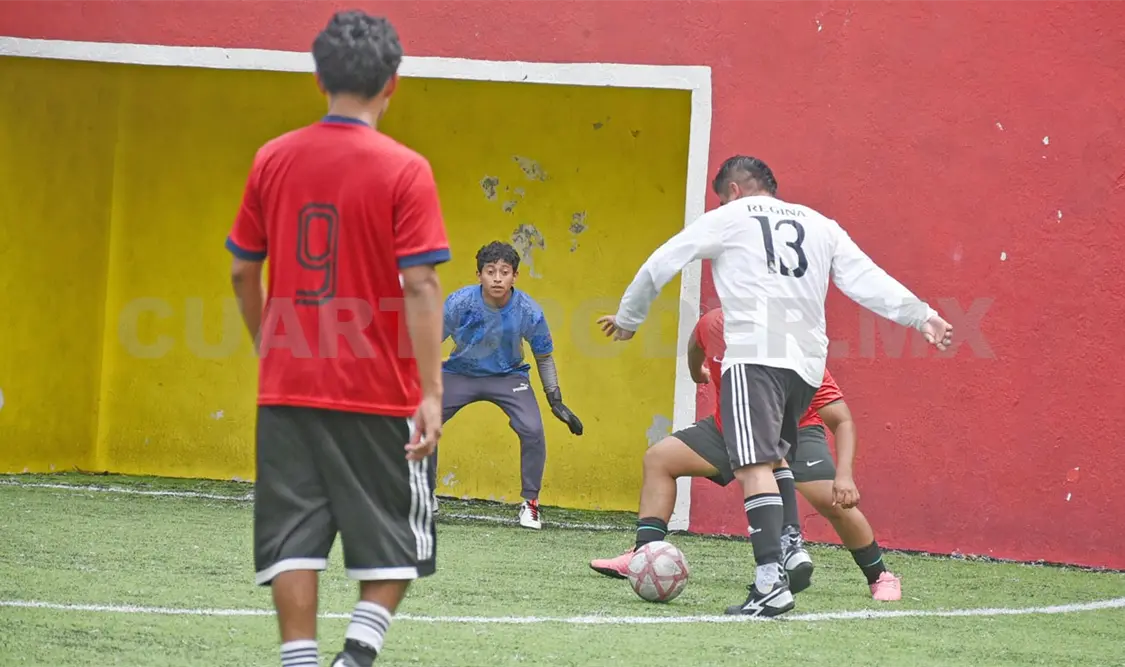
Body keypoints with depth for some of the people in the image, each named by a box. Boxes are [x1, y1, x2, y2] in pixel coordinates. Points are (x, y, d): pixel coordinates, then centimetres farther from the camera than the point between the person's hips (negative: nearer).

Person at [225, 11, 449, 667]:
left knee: (293, 543, 5)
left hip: (287, 391, 3)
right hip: (379, 393, -3)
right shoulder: (404, 170, -9)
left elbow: (243, 272, 10)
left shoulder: (273, 160, 3)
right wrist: (431, 392, -13)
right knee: (395, 547, 10)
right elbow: (420, 286, -14)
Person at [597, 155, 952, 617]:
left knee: (755, 465, -15)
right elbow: (867, 279, 11)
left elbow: (659, 266, 17)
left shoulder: (726, 219, 12)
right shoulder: (820, 226, 22)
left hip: (755, 357, -6)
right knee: (772, 456, 25)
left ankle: (771, 580, -28)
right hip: (808, 364, 6)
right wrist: (922, 316, 8)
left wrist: (628, 318, 31)